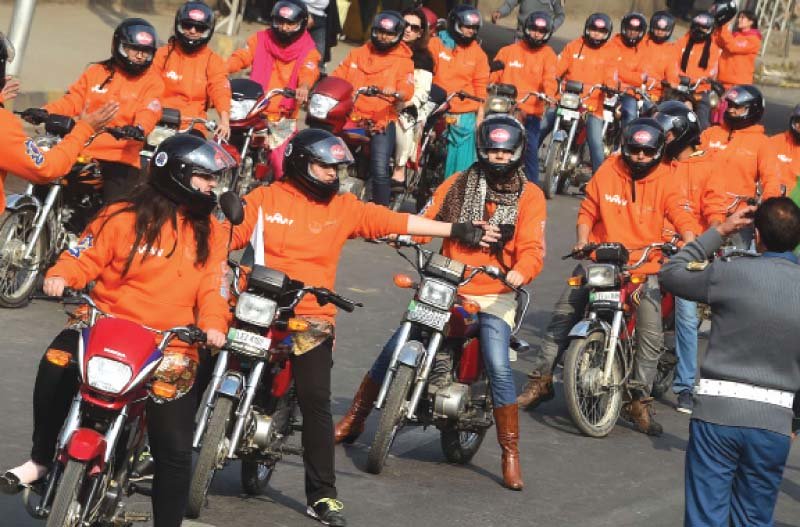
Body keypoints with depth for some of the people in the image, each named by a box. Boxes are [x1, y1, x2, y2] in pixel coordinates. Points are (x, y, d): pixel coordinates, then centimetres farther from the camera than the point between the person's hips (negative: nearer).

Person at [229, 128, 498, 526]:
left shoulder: (343, 207, 9)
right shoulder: (264, 199, 4)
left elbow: (395, 222, 7)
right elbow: (230, 235, 2)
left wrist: (457, 231, 5)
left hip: (312, 317, 1)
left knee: (316, 401, -7)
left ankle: (322, 494, -5)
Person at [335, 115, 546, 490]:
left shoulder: (529, 195, 1)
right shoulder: (459, 184, 8)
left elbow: (532, 247, -9)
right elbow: (426, 218, 1)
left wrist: (521, 272, -31)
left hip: (494, 297, -3)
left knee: (498, 366, -21)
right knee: (393, 348, -3)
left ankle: (510, 454, -10)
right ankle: (353, 420, 16)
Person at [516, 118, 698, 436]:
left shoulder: (664, 180, -3)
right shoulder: (608, 171, 1)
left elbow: (681, 214, -15)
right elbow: (588, 210, 6)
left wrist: (690, 243, -33)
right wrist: (582, 240, -11)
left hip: (644, 266, -1)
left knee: (651, 335, -12)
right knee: (562, 316, -2)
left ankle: (639, 401, -1)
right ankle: (541, 380, 10)